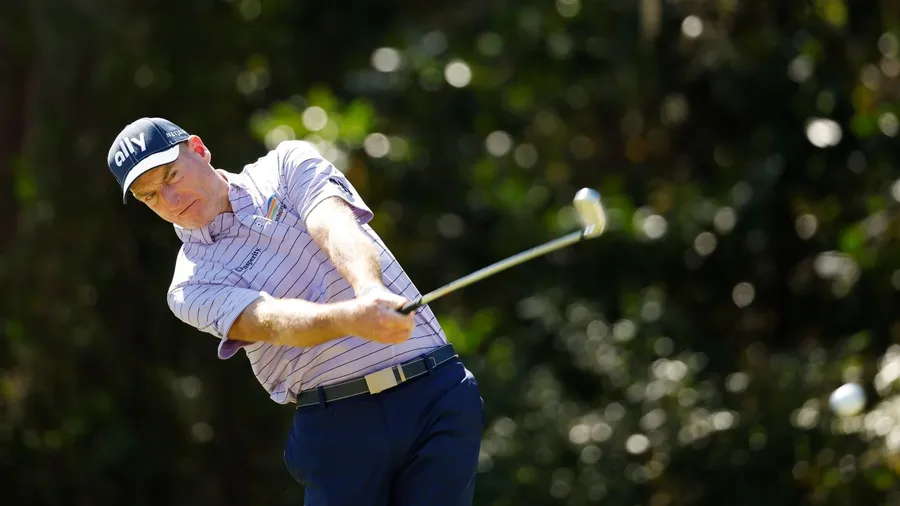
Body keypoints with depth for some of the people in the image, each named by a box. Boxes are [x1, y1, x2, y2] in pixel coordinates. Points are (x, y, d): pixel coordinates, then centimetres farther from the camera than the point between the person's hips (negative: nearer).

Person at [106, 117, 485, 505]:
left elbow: (334, 227, -10)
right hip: (339, 426, 0)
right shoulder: (193, 287, 3)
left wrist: (372, 290, -33)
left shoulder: (289, 165, 10)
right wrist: (353, 316, -39)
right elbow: (271, 320, -17)